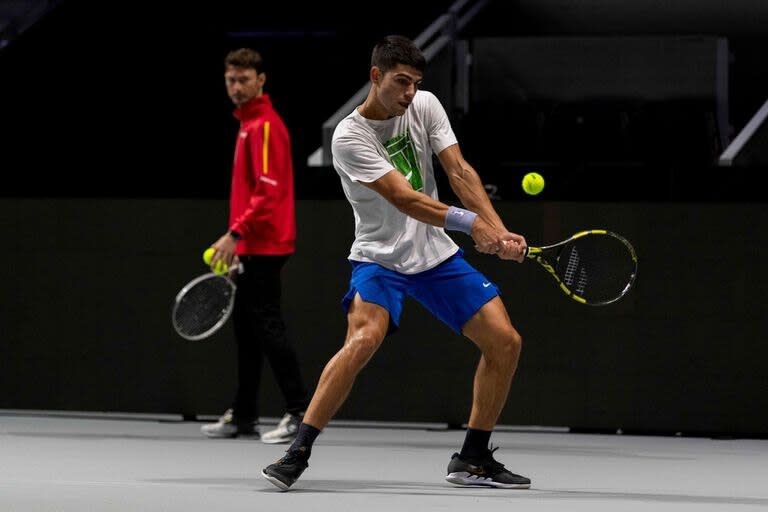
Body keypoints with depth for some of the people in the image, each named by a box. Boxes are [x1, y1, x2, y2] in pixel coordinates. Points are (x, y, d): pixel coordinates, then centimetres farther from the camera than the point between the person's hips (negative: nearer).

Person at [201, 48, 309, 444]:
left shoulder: (264, 126, -13)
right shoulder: (249, 124, 17)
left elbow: (269, 191, -21)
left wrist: (235, 234, -23)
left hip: (264, 246, -10)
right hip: (253, 247, 10)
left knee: (266, 326, -11)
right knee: (246, 327, 12)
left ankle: (299, 412, -12)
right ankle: (243, 416, 18)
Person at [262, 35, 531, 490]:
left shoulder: (425, 107, -1)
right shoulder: (350, 137, -18)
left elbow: (459, 172, -8)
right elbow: (404, 199, -26)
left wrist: (499, 232, -21)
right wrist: (469, 222, -36)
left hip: (436, 255, 6)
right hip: (380, 258, -6)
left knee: (505, 342, -2)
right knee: (364, 337, -32)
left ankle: (473, 460, 12)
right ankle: (297, 454, -24)